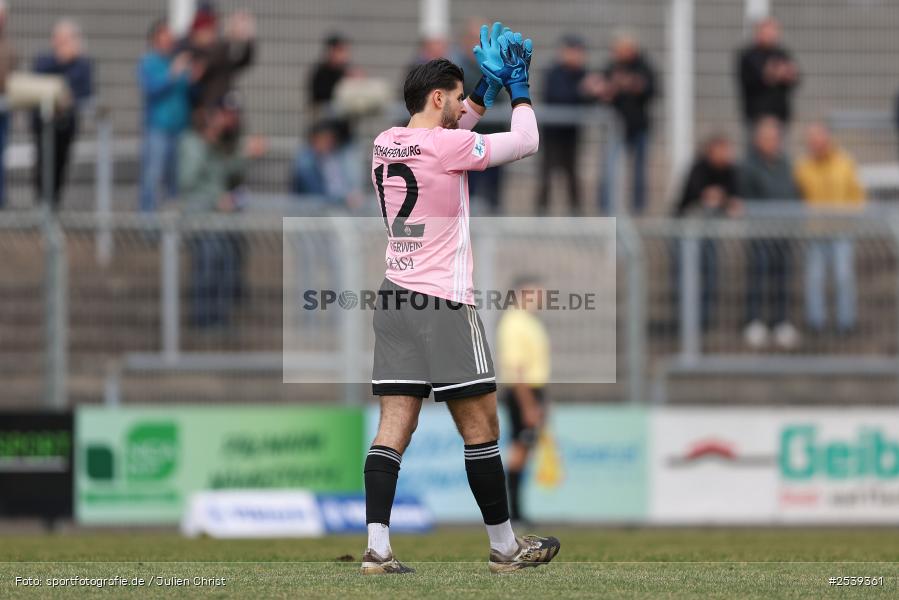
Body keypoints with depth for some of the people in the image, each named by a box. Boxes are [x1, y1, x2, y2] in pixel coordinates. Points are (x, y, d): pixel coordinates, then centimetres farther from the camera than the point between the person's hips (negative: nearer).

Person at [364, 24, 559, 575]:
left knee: (394, 428, 1)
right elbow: (526, 142, -4)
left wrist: (488, 85, 25)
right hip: (444, 304, -7)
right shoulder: (446, 146, -13)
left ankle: (377, 548, -9)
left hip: (396, 301, 7)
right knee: (481, 427, 3)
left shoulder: (386, 144, 9)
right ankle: (505, 547, 11)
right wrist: (519, 88, 11)